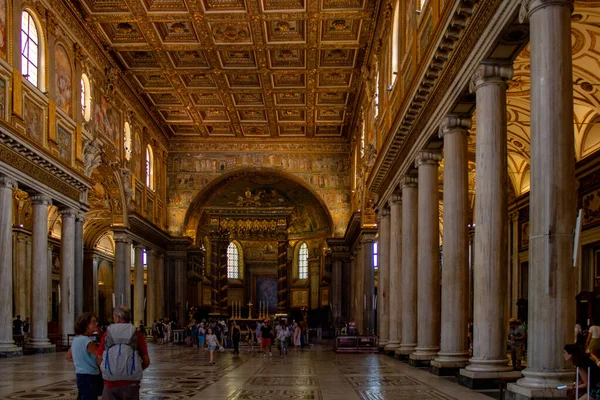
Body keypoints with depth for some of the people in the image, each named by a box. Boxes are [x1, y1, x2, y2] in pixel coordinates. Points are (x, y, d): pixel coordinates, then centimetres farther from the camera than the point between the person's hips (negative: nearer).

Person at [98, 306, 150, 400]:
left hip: (110, 384, 0)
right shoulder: (137, 335, -2)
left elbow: (100, 360, 2)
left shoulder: (107, 335, -1)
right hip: (130, 384, 0)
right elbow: (146, 362, 0)